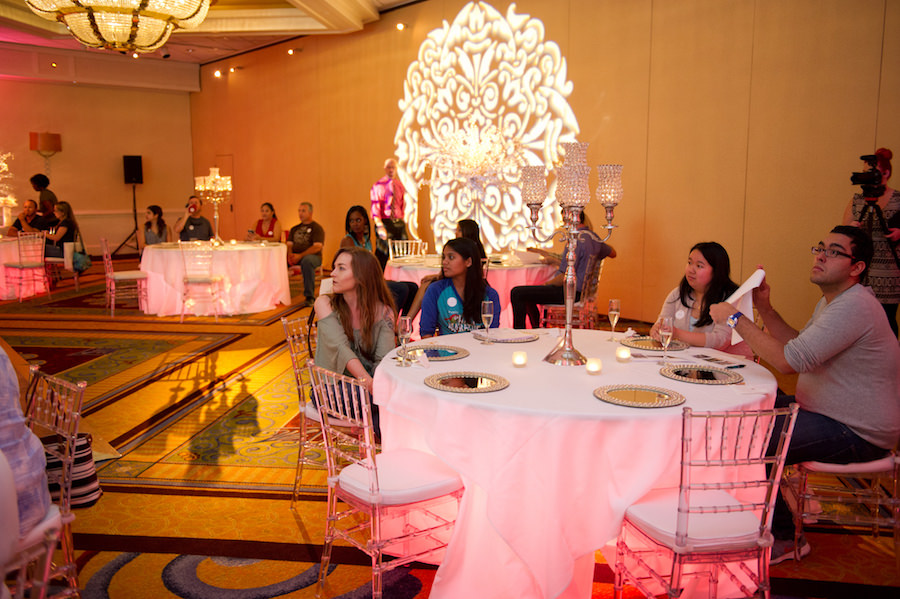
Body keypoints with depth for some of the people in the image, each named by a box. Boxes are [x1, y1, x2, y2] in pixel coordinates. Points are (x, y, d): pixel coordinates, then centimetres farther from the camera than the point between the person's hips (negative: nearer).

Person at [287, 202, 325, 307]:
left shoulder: (317, 228, 4)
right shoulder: (294, 229, 24)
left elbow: (317, 247, -9)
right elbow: (289, 244, 17)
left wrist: (300, 256, -19)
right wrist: (290, 255, -8)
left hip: (312, 256, -6)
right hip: (295, 256, 6)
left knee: (307, 261, -41)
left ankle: (309, 296, -36)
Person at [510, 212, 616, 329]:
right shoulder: (592, 236, 6)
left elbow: (565, 277, -26)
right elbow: (612, 253, 26)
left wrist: (547, 284, -8)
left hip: (568, 292, -10)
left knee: (517, 293, -12)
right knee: (527, 292, 23)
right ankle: (536, 328, 27)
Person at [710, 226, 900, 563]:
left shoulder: (854, 306, -24)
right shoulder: (833, 301, 11)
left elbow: (790, 361, -29)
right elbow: (800, 345, 15)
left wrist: (736, 318, -23)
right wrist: (765, 309, 4)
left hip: (858, 434, -11)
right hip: (826, 411, 11)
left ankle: (786, 538, 2)